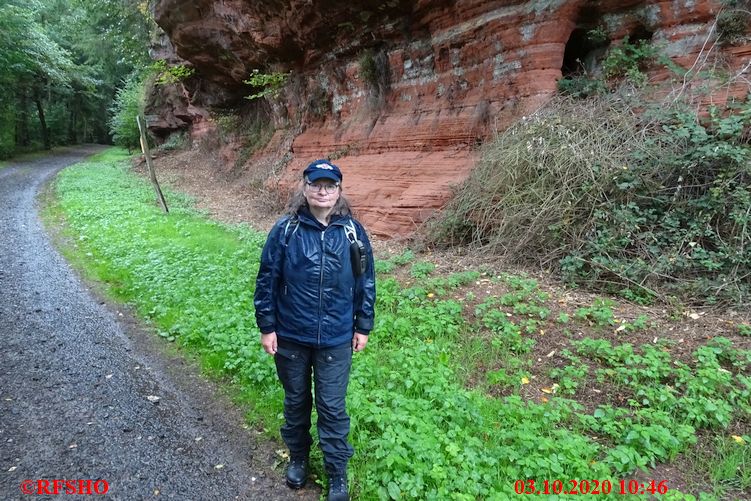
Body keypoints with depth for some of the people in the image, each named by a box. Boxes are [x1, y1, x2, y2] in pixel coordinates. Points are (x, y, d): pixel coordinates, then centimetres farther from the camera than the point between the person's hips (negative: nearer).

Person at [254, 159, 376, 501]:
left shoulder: (352, 231, -6)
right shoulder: (285, 229, -9)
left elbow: (365, 281, 2)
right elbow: (267, 279, -3)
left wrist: (363, 327, 4)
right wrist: (266, 327, -2)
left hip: (336, 339, 0)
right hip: (291, 336, 1)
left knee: (332, 408, 8)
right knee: (296, 400, 19)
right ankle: (298, 458, 44)